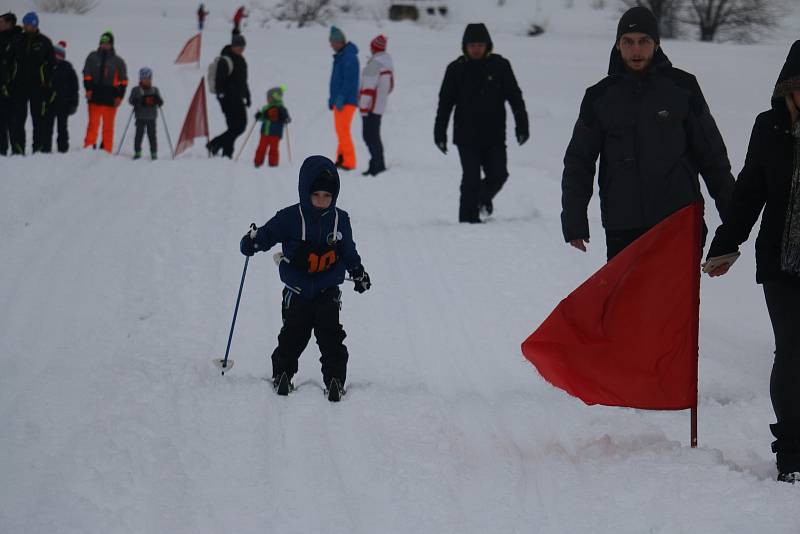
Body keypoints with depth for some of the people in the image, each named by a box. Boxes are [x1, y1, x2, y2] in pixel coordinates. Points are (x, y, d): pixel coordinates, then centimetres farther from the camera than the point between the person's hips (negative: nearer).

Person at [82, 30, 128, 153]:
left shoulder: (118, 61, 6)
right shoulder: (93, 57, 8)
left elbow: (123, 81, 6)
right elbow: (87, 74, 7)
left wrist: (119, 96, -3)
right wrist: (88, 89, -6)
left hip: (110, 97, 0)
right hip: (95, 97, 0)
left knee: (108, 126, 2)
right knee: (93, 123, -6)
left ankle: (106, 150, 6)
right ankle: (89, 146, -4)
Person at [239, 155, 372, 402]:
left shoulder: (340, 220, 1)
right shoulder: (290, 218, -9)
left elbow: (348, 251, 15)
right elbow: (268, 234, -5)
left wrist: (358, 272, 13)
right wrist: (252, 243, -22)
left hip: (328, 291, 1)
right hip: (297, 291, -1)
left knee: (331, 337, -7)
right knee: (292, 337, 1)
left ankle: (335, 379, 0)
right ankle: (282, 374, 19)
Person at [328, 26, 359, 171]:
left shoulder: (349, 57, -13)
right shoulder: (339, 57, 18)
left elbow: (349, 80, -20)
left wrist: (341, 98, -24)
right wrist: (332, 98, 20)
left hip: (347, 100, -10)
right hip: (339, 100, 10)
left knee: (343, 130, -13)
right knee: (341, 131, 11)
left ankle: (349, 162, -14)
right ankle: (342, 159, 14)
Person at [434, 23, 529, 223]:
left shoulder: (500, 66, 2)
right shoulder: (456, 69, 1)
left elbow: (515, 97, 5)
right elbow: (445, 103, 5)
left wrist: (522, 125, 1)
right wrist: (440, 133, 3)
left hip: (494, 136, 1)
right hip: (467, 137, -1)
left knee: (498, 175, -1)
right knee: (471, 180, -6)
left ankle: (484, 198, 31)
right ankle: (469, 218, 2)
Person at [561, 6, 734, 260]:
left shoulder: (682, 87, 4)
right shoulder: (600, 97, 8)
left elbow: (712, 154, 9)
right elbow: (579, 163, 11)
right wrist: (574, 222, 4)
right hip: (622, 229, 1)